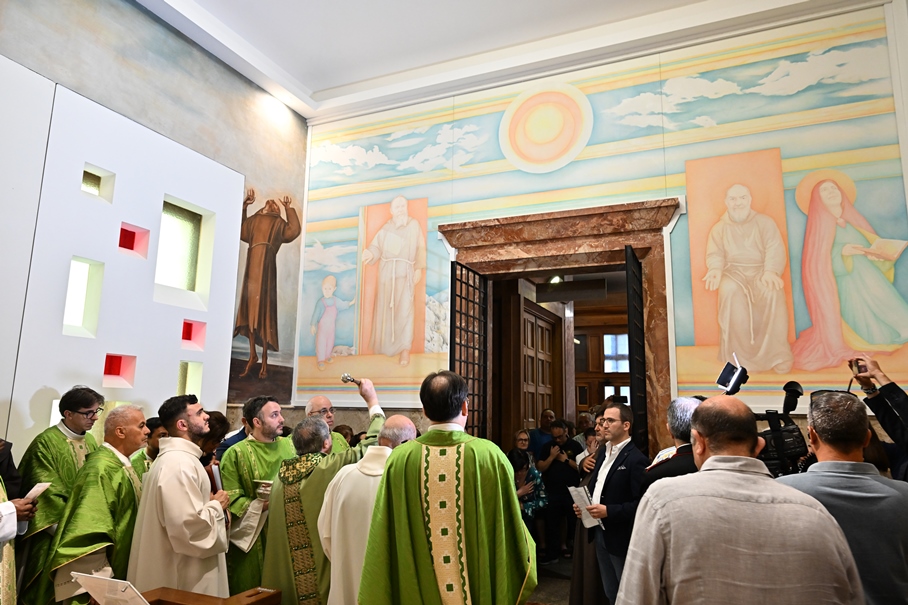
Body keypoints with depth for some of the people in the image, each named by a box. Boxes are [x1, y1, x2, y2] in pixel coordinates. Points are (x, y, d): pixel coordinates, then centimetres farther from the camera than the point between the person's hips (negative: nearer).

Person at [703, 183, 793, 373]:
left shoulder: (765, 222, 12)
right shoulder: (719, 228, 16)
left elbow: (776, 250, -1)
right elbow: (714, 254, 4)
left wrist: (771, 271, -23)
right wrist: (716, 269, -21)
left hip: (761, 271, 0)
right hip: (734, 272, 0)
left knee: (773, 291, -35)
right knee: (730, 290, -36)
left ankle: (778, 354, -23)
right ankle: (739, 355, -28)